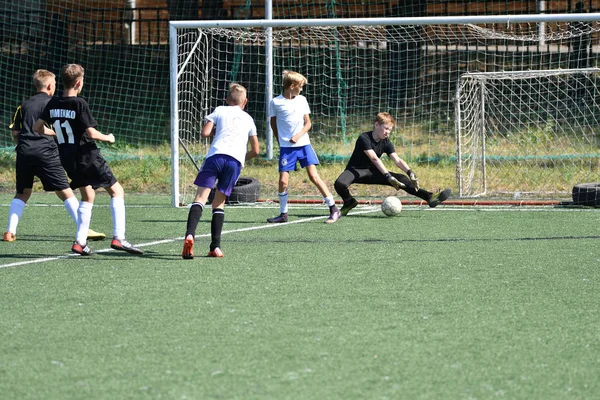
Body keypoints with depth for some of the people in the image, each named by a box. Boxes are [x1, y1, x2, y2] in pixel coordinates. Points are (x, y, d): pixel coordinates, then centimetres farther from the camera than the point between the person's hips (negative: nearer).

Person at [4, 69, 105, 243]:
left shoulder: (23, 106, 15)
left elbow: (15, 132, 12)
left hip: (24, 152, 4)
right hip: (46, 153, -4)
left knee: (22, 194, 15)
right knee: (65, 192, -3)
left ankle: (10, 232, 4)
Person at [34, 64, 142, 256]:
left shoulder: (53, 103, 3)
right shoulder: (79, 104, -16)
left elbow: (38, 128, 10)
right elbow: (91, 133, -19)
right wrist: (108, 138, 0)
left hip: (68, 160, 7)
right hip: (88, 157, -7)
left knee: (87, 196, 22)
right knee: (116, 191, 2)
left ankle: (80, 241, 14)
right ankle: (118, 238, -10)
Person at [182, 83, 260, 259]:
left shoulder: (220, 111, 20)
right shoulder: (248, 119, 27)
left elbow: (205, 133, 7)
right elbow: (255, 150, 28)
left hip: (216, 155, -2)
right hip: (236, 160, 2)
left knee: (200, 197, -9)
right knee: (219, 202, 12)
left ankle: (190, 235, -33)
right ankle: (215, 247, 1)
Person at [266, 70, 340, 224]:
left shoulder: (302, 100, 6)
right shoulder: (275, 102, -3)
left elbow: (308, 123, 9)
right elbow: (273, 123, 10)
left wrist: (298, 135, -8)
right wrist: (281, 140, 7)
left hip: (303, 144, 1)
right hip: (286, 147, -1)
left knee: (314, 176, -7)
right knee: (283, 181, -6)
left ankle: (334, 209, -4)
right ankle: (283, 214, 11)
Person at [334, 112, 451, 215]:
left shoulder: (386, 142, -2)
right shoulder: (364, 138, -22)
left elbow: (397, 160, -14)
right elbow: (374, 159, -33)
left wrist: (410, 173, -33)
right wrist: (389, 177, -43)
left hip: (372, 172, 5)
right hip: (356, 170, -5)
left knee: (402, 179, -13)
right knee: (340, 184, -37)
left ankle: (430, 197, -16)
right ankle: (349, 202, -5)